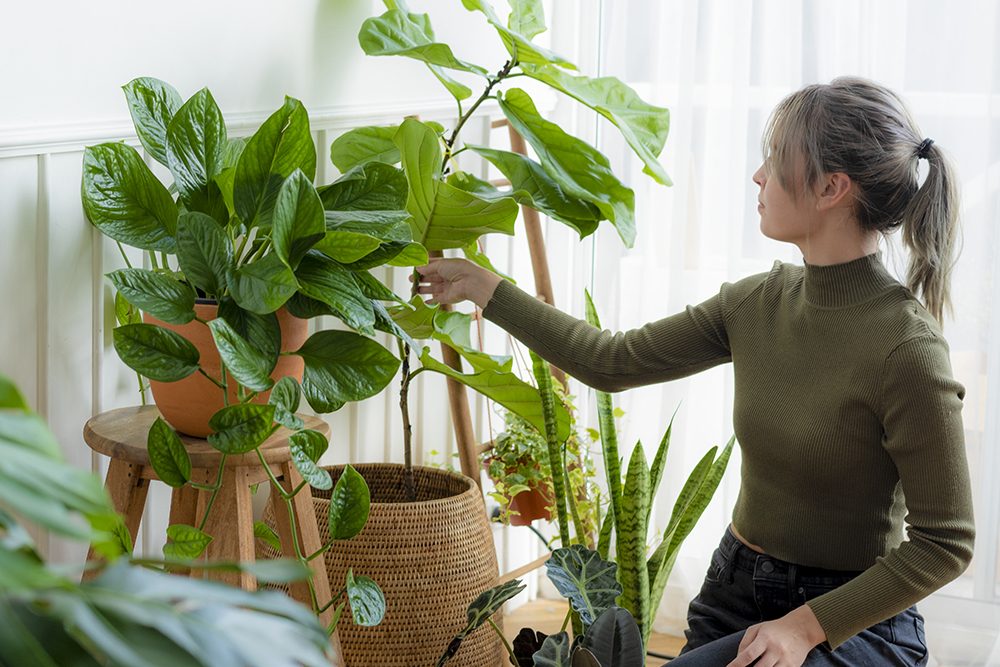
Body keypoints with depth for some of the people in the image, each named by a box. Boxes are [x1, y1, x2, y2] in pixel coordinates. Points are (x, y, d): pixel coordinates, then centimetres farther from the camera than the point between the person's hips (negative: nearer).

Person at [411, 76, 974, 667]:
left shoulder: (906, 347, -22)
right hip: (737, 590, 7)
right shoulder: (757, 303, -1)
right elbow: (612, 362, 7)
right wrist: (485, 289, 10)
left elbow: (945, 543, -16)